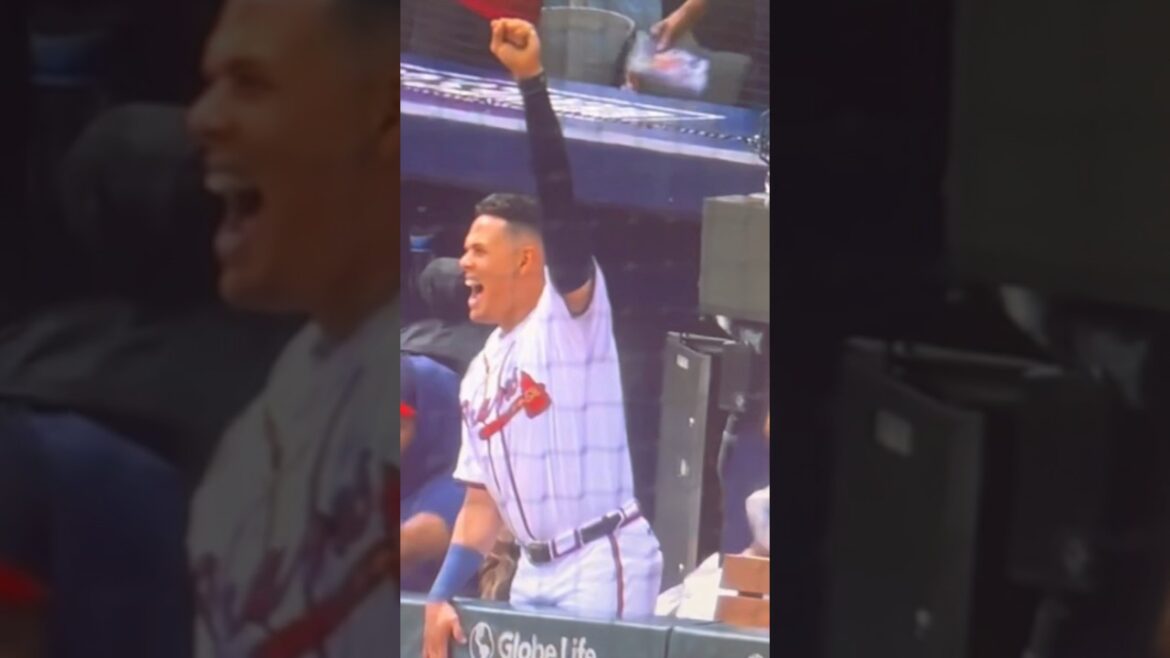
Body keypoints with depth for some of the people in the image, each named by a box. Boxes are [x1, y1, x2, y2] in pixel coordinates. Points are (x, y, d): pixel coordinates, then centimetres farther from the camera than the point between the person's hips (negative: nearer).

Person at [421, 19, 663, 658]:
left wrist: (531, 80, -30)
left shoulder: (574, 313, -6)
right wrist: (441, 596, 6)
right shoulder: (479, 374, 15)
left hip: (602, 566, -8)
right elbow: (483, 502, 16)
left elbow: (560, 203, -21)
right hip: (533, 572, 8)